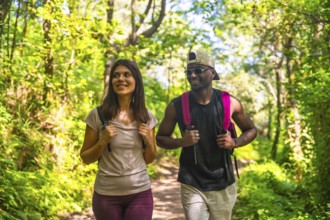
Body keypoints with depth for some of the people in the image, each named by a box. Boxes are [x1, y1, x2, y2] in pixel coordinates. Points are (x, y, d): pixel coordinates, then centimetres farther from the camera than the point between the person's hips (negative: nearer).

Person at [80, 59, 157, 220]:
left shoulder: (146, 117, 1)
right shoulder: (97, 115, -6)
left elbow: (149, 159, 10)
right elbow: (86, 158, 0)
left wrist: (148, 140, -8)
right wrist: (103, 141, -16)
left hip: (140, 193, 1)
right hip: (106, 195, -1)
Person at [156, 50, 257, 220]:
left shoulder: (229, 103, -5)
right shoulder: (177, 105, -8)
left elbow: (251, 130, 9)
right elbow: (160, 138, 3)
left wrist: (234, 142, -12)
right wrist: (182, 141, -18)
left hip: (223, 185, 2)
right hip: (192, 186, -2)